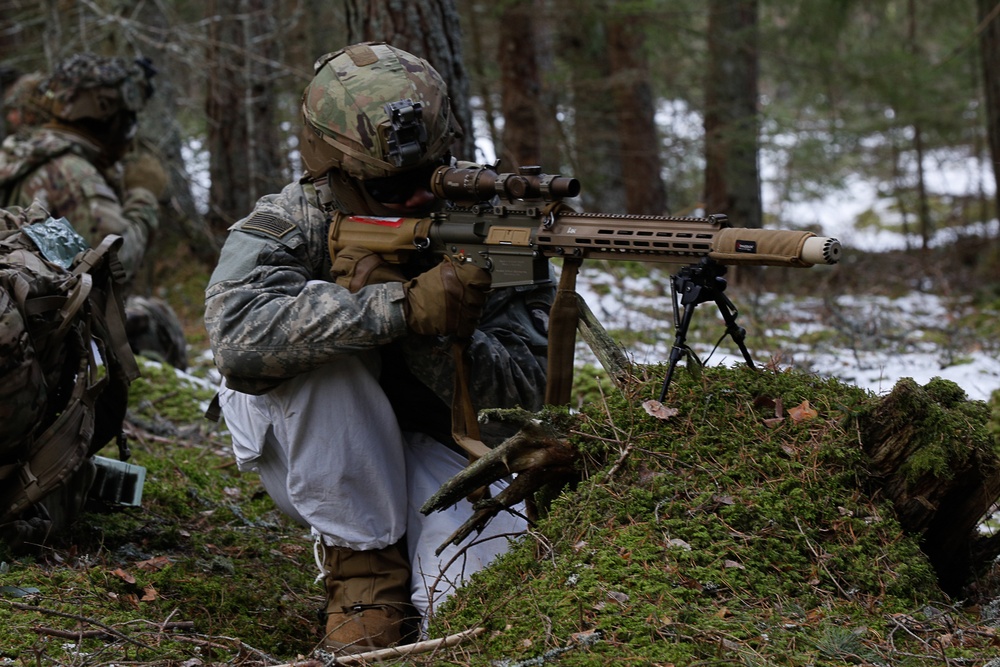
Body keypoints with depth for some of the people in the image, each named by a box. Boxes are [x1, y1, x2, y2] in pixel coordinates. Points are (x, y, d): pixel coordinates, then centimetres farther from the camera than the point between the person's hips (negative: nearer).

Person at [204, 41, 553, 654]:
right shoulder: (289, 225, -19)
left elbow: (525, 386, -22)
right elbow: (237, 332, -41)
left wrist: (402, 316, -38)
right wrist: (403, 307, -49)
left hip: (433, 448, 0)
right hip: (311, 453, 0)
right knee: (324, 350, -34)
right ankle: (365, 568, -17)